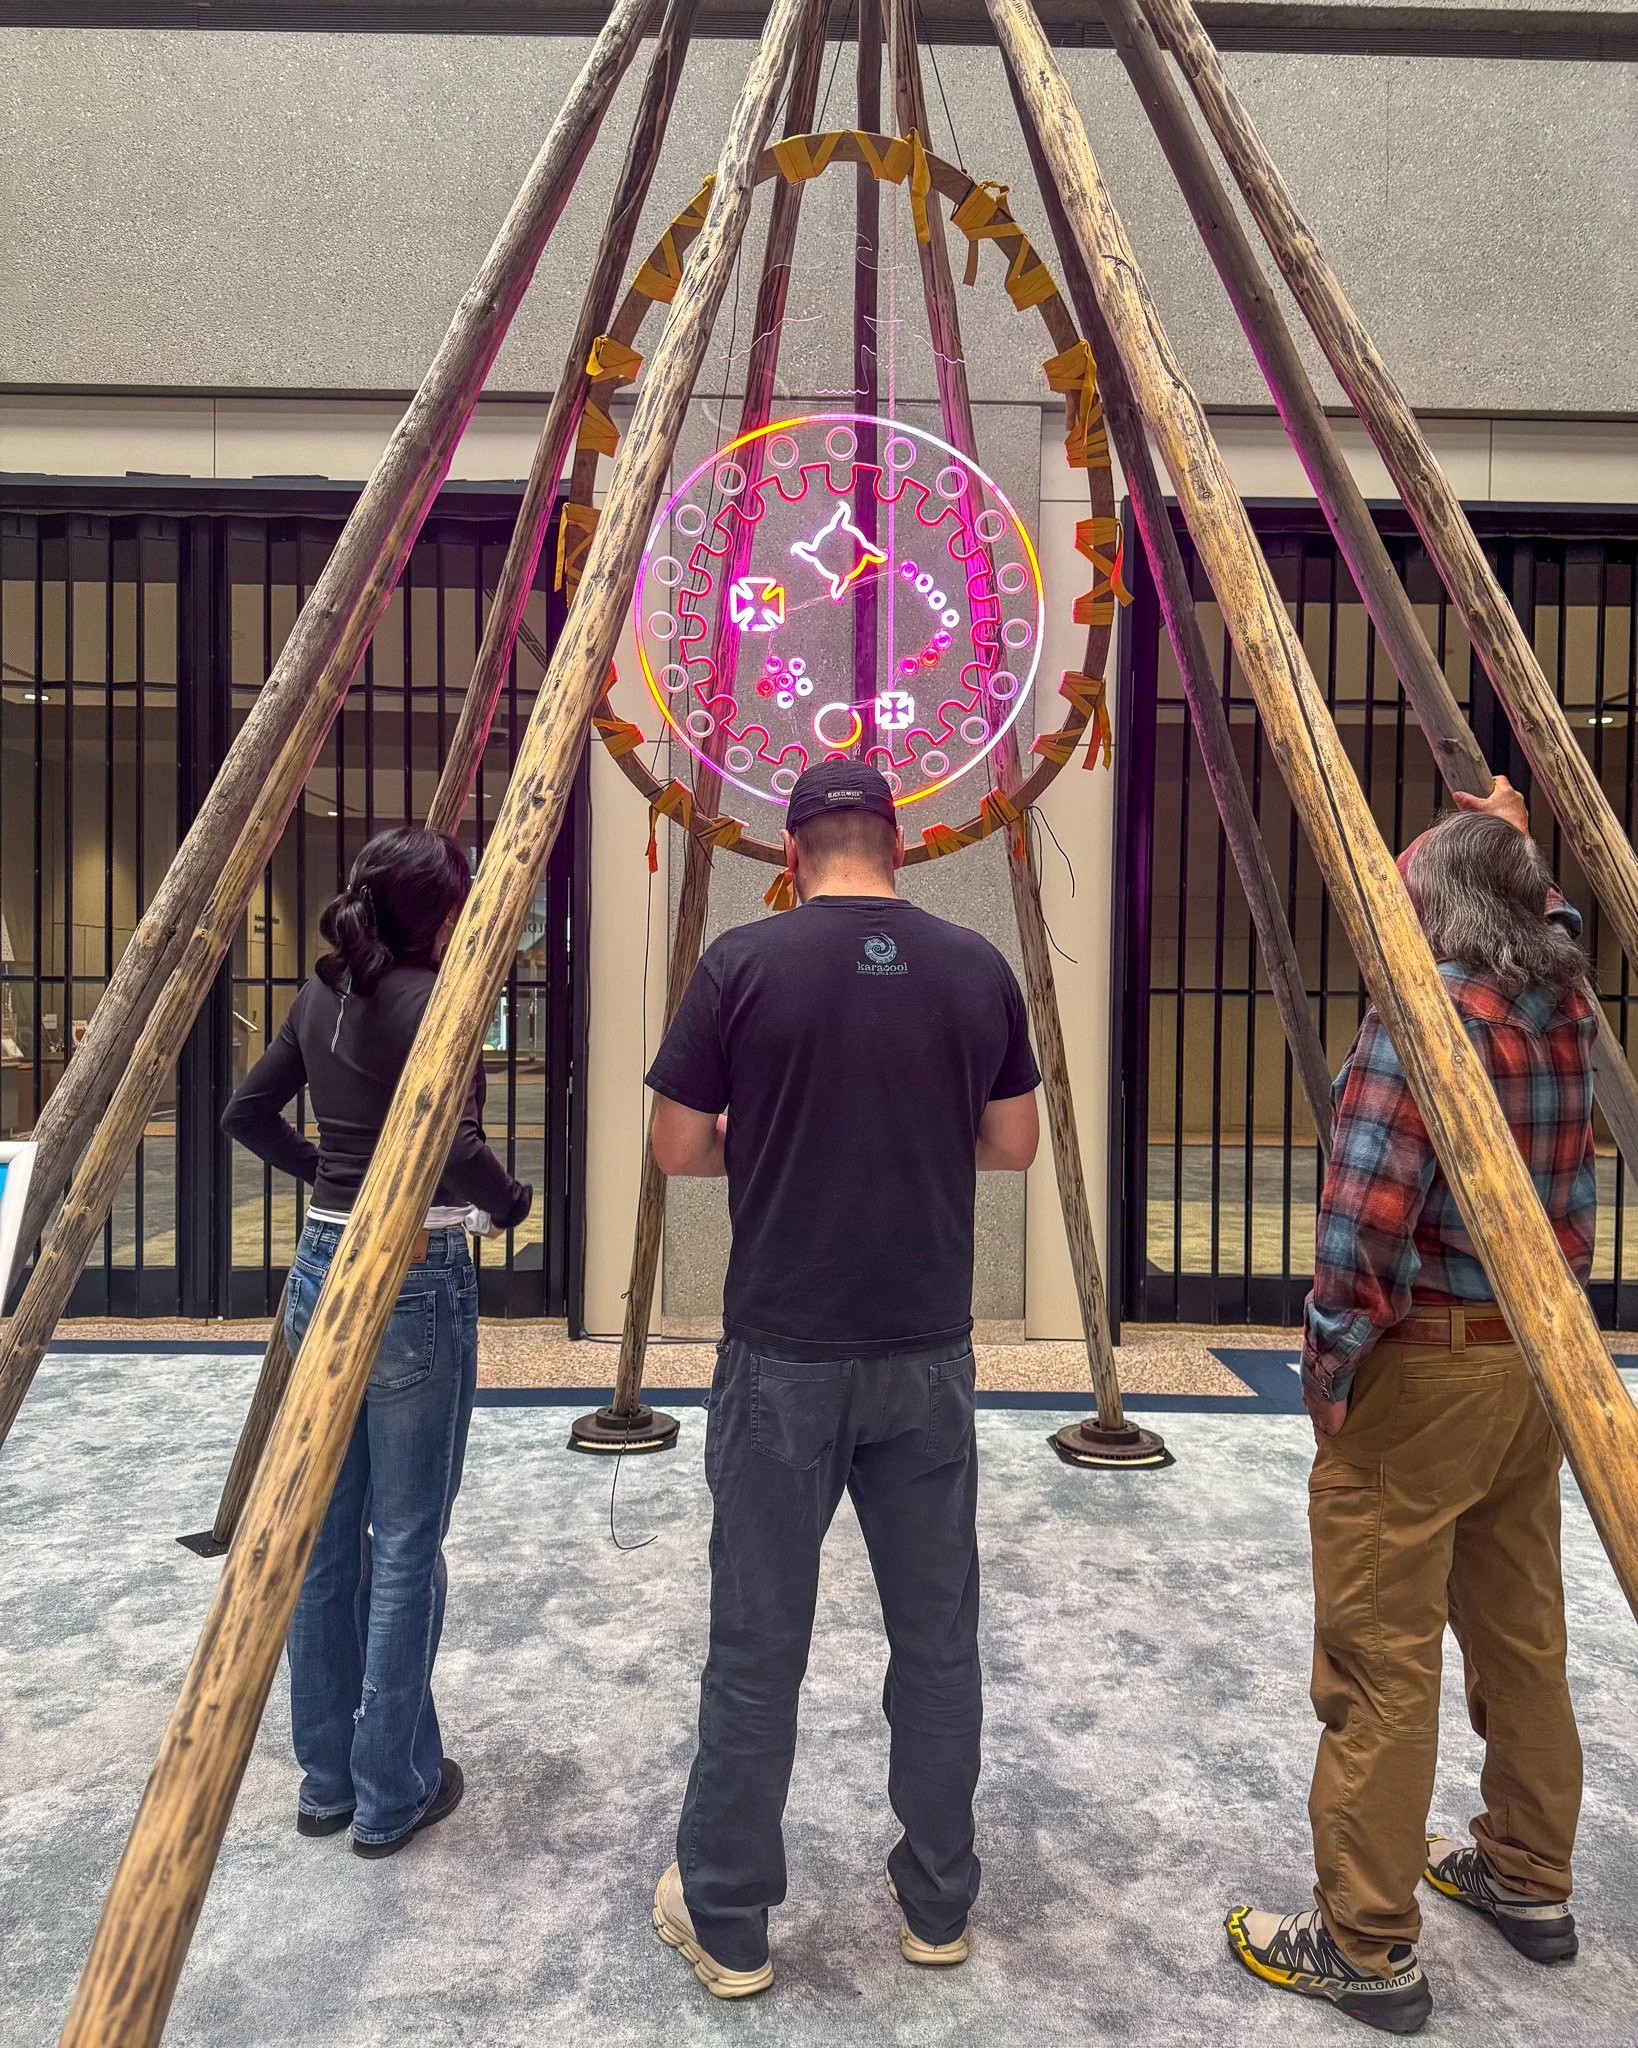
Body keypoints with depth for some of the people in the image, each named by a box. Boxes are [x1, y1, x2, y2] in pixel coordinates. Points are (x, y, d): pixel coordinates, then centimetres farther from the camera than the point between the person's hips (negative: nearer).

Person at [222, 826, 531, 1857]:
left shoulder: (324, 992, 7)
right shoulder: (429, 997, -16)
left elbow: (249, 1111, 15)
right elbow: (455, 1147, -27)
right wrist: (511, 1200, -9)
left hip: (322, 1268, 8)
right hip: (414, 1279, -8)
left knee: (326, 1533, 16)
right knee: (406, 1542, 5)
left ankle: (328, 1775, 30)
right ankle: (393, 1792, 19)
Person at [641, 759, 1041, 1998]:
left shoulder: (744, 964, -8)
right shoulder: (976, 968, 0)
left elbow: (678, 1149, -3)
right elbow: (1013, 1144, 8)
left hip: (782, 1356, -2)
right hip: (928, 1356, 3)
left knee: (757, 1649, 10)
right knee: (937, 1637, 16)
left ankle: (726, 1924, 26)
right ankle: (939, 1905, 32)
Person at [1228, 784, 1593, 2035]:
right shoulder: (1568, 1005, 5)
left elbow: (1367, 1214, -24)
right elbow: (1549, 921, 31)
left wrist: (1330, 1363, -13)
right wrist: (1514, 843, 41)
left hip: (1422, 1368, -8)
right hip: (1540, 1364, 8)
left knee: (1381, 1664, 1)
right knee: (1524, 1636, 21)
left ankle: (1367, 1950, 13)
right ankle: (1530, 1881, 38)